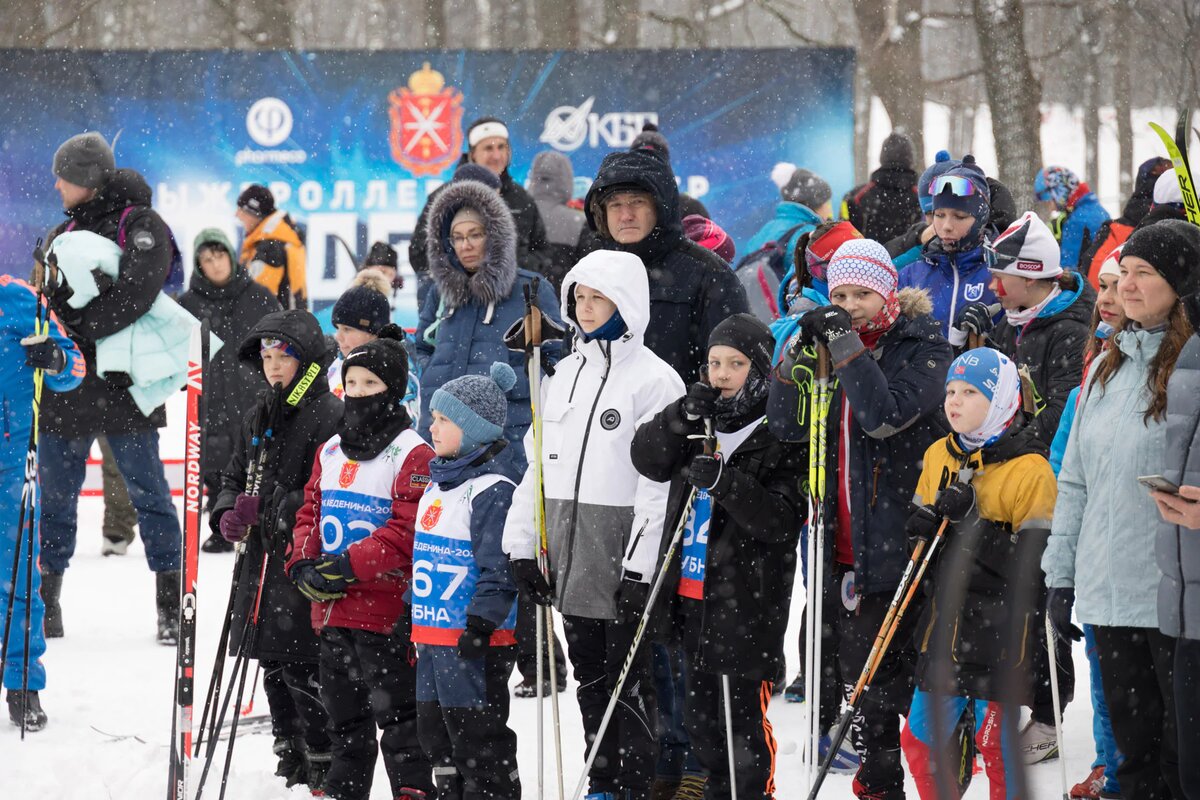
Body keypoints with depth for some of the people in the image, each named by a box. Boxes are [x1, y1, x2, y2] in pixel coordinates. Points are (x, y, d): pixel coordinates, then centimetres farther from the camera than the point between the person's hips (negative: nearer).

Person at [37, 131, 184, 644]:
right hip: (67, 390, 6)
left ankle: (170, 603, 2)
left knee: (148, 493, -2)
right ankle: (47, 598, 18)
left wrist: (75, 332, -20)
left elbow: (134, 294, -19)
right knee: (55, 496, 8)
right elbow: (45, 300, 13)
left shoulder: (141, 226, -4)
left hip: (125, 388, -6)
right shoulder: (64, 233, 17)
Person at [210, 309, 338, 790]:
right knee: (274, 669, 12)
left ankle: (326, 775, -3)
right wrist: (227, 515, 1)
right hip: (263, 563, 8)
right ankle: (291, 765, 23)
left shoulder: (329, 415, -11)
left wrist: (266, 510, -19)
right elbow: (235, 476, 23)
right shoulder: (258, 416, 16)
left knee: (304, 670, -10)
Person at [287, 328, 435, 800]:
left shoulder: (413, 455, -10)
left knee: (396, 709, -5)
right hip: (331, 610, 7)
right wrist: (304, 563, -4)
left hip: (386, 607, -7)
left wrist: (346, 568, -21)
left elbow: (404, 532, -17)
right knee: (344, 714, 17)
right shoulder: (330, 452, 14)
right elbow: (310, 513, 16)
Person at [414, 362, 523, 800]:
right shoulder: (438, 482, 15)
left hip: (472, 638, -10)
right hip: (432, 631, 10)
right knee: (435, 729, 16)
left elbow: (499, 569, -20)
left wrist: (481, 624, -23)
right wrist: (415, 619, 25)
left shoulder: (492, 489, -16)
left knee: (476, 734, -5)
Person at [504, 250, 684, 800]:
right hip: (569, 552, 7)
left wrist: (639, 567, -19)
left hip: (622, 554, -7)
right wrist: (523, 544, 9)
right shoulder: (564, 374, 13)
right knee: (589, 672, 13)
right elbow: (540, 462, 16)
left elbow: (658, 482, -14)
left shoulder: (654, 380, -9)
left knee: (628, 676, -2)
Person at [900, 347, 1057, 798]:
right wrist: (922, 526, -3)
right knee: (919, 740, 8)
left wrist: (972, 523, -24)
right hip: (946, 622, 6)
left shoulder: (1029, 469, -11)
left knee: (995, 742, -4)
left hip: (1001, 631, -6)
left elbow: (1033, 565, -17)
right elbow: (922, 521, 21)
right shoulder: (939, 456, 8)